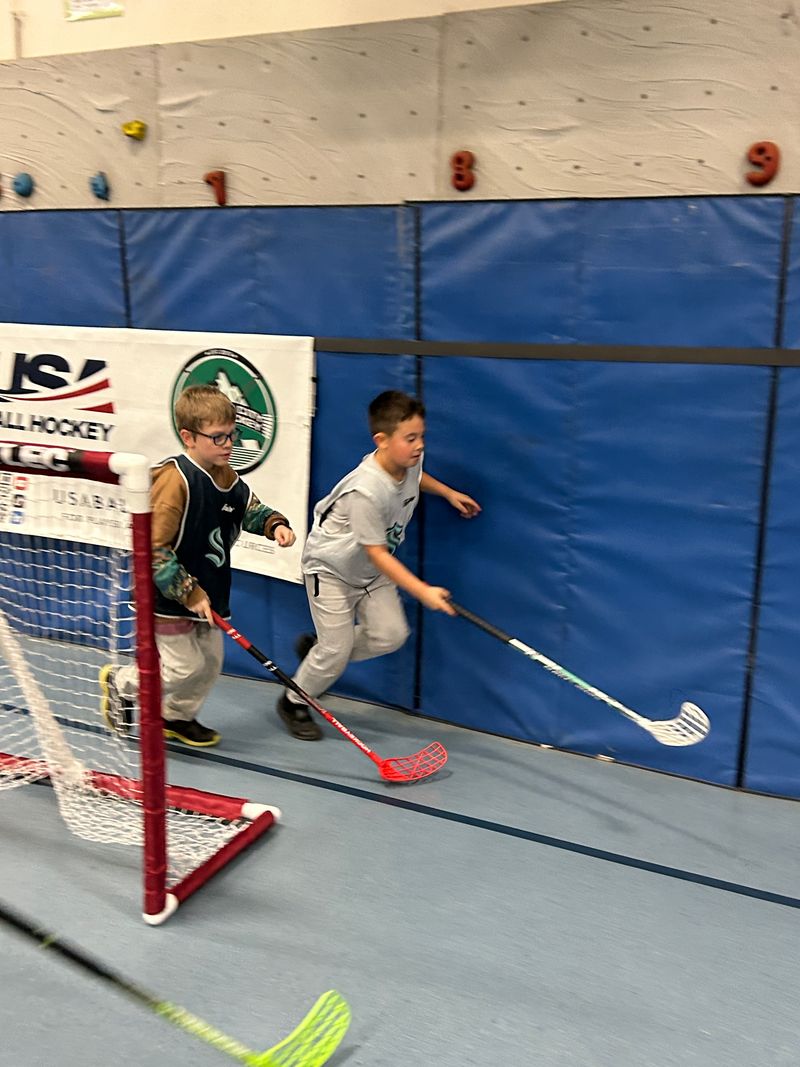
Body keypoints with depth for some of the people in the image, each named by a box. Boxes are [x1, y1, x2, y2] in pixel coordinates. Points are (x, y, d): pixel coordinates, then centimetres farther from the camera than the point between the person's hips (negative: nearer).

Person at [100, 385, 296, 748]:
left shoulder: (226, 476, 0)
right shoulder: (175, 480, -25)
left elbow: (250, 507, 18)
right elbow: (154, 549, -25)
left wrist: (274, 524, -4)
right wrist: (189, 593, -23)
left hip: (206, 594, 8)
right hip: (169, 597, -8)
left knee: (210, 662, 15)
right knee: (183, 665, 0)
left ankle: (176, 716, 39)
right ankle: (119, 684, 26)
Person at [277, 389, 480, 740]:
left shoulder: (410, 462, -12)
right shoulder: (366, 491, -36)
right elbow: (377, 554, -31)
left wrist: (448, 493, 9)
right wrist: (423, 591, -34)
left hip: (371, 571, 8)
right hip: (331, 566, -7)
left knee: (390, 635, -5)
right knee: (337, 649, -7)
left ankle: (317, 647, 20)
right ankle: (293, 702, 21)